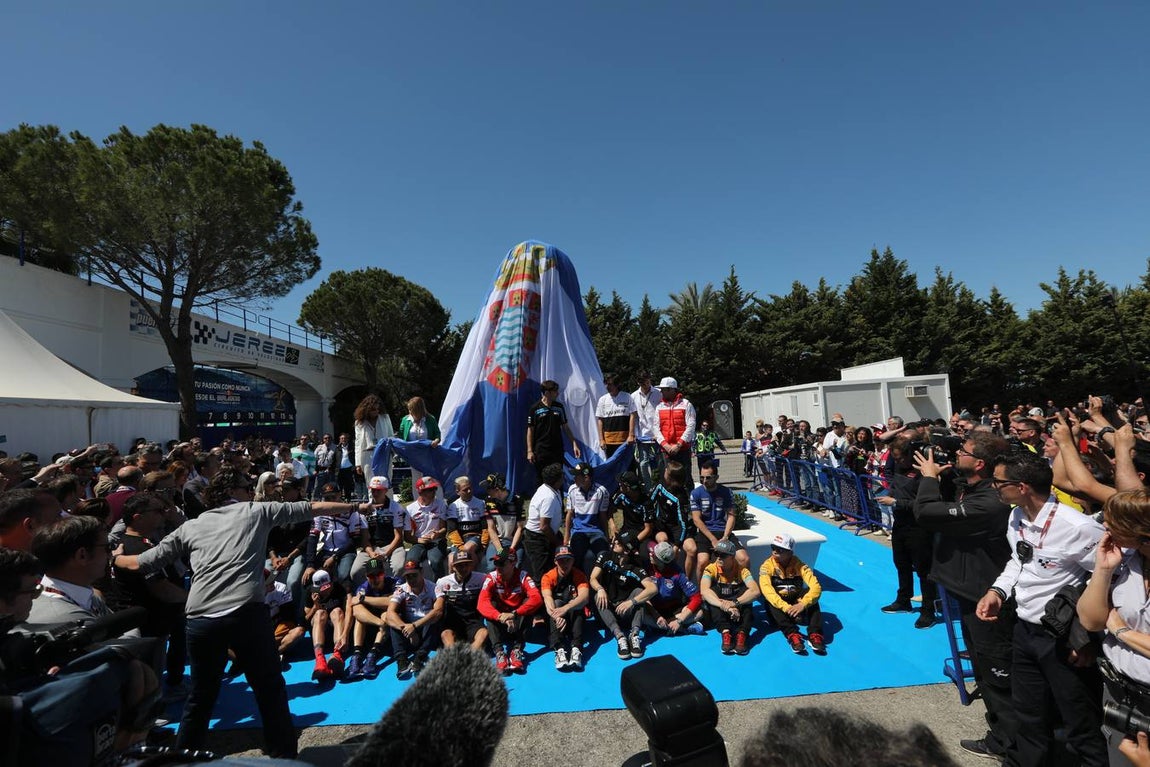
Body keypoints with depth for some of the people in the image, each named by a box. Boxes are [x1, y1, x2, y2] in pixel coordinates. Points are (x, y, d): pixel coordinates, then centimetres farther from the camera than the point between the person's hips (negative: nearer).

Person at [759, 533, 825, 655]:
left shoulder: (799, 565, -11)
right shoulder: (767, 566, -15)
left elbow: (816, 587, -25)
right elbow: (767, 590, -30)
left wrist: (802, 604, -43)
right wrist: (786, 607, -45)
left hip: (796, 605, 1)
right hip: (778, 608, -1)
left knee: (810, 594, -26)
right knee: (770, 602, -33)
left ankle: (815, 634, -34)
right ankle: (792, 635, -43)